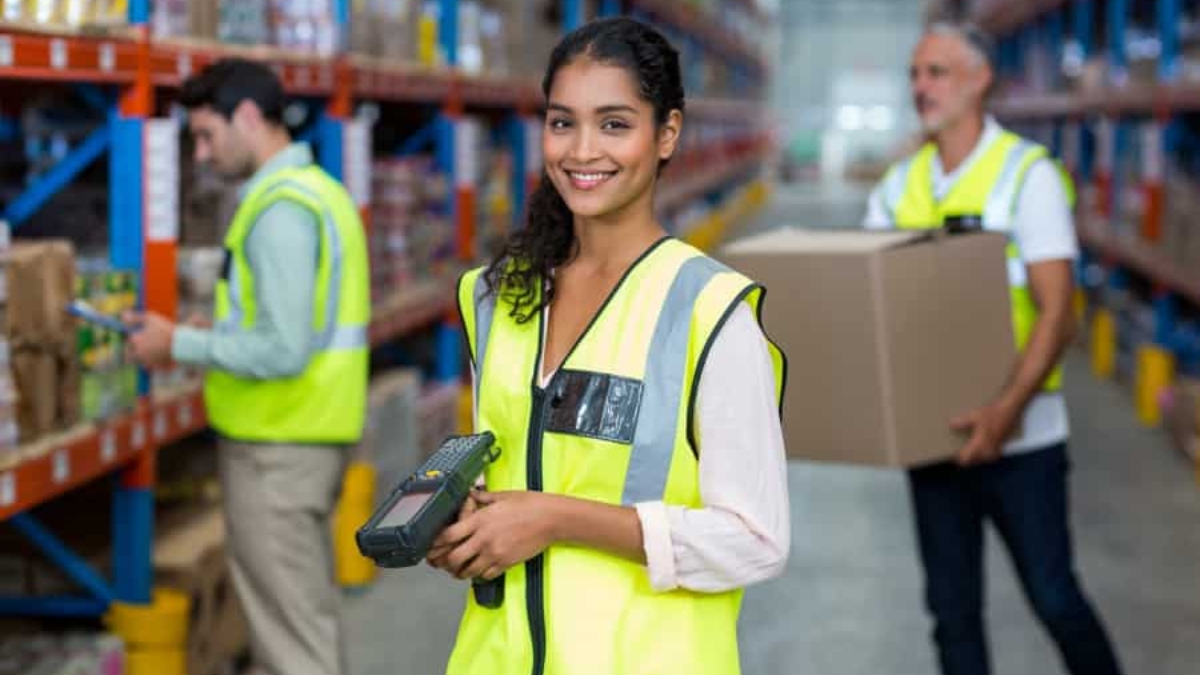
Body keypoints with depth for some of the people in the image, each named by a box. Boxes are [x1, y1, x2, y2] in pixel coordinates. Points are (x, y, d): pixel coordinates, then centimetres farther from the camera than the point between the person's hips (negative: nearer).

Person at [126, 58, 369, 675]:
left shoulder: (281, 208, -18)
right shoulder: (318, 189, 13)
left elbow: (282, 350, -24)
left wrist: (181, 346, -13)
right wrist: (194, 336, 12)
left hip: (278, 449, -10)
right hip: (309, 436, 10)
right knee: (307, 615, 19)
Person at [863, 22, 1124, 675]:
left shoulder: (1027, 174, -8)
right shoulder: (898, 186, 8)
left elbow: (1056, 313, -15)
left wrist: (1007, 408, -27)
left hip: (1019, 436, -4)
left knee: (1053, 597, 1)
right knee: (952, 607, 9)